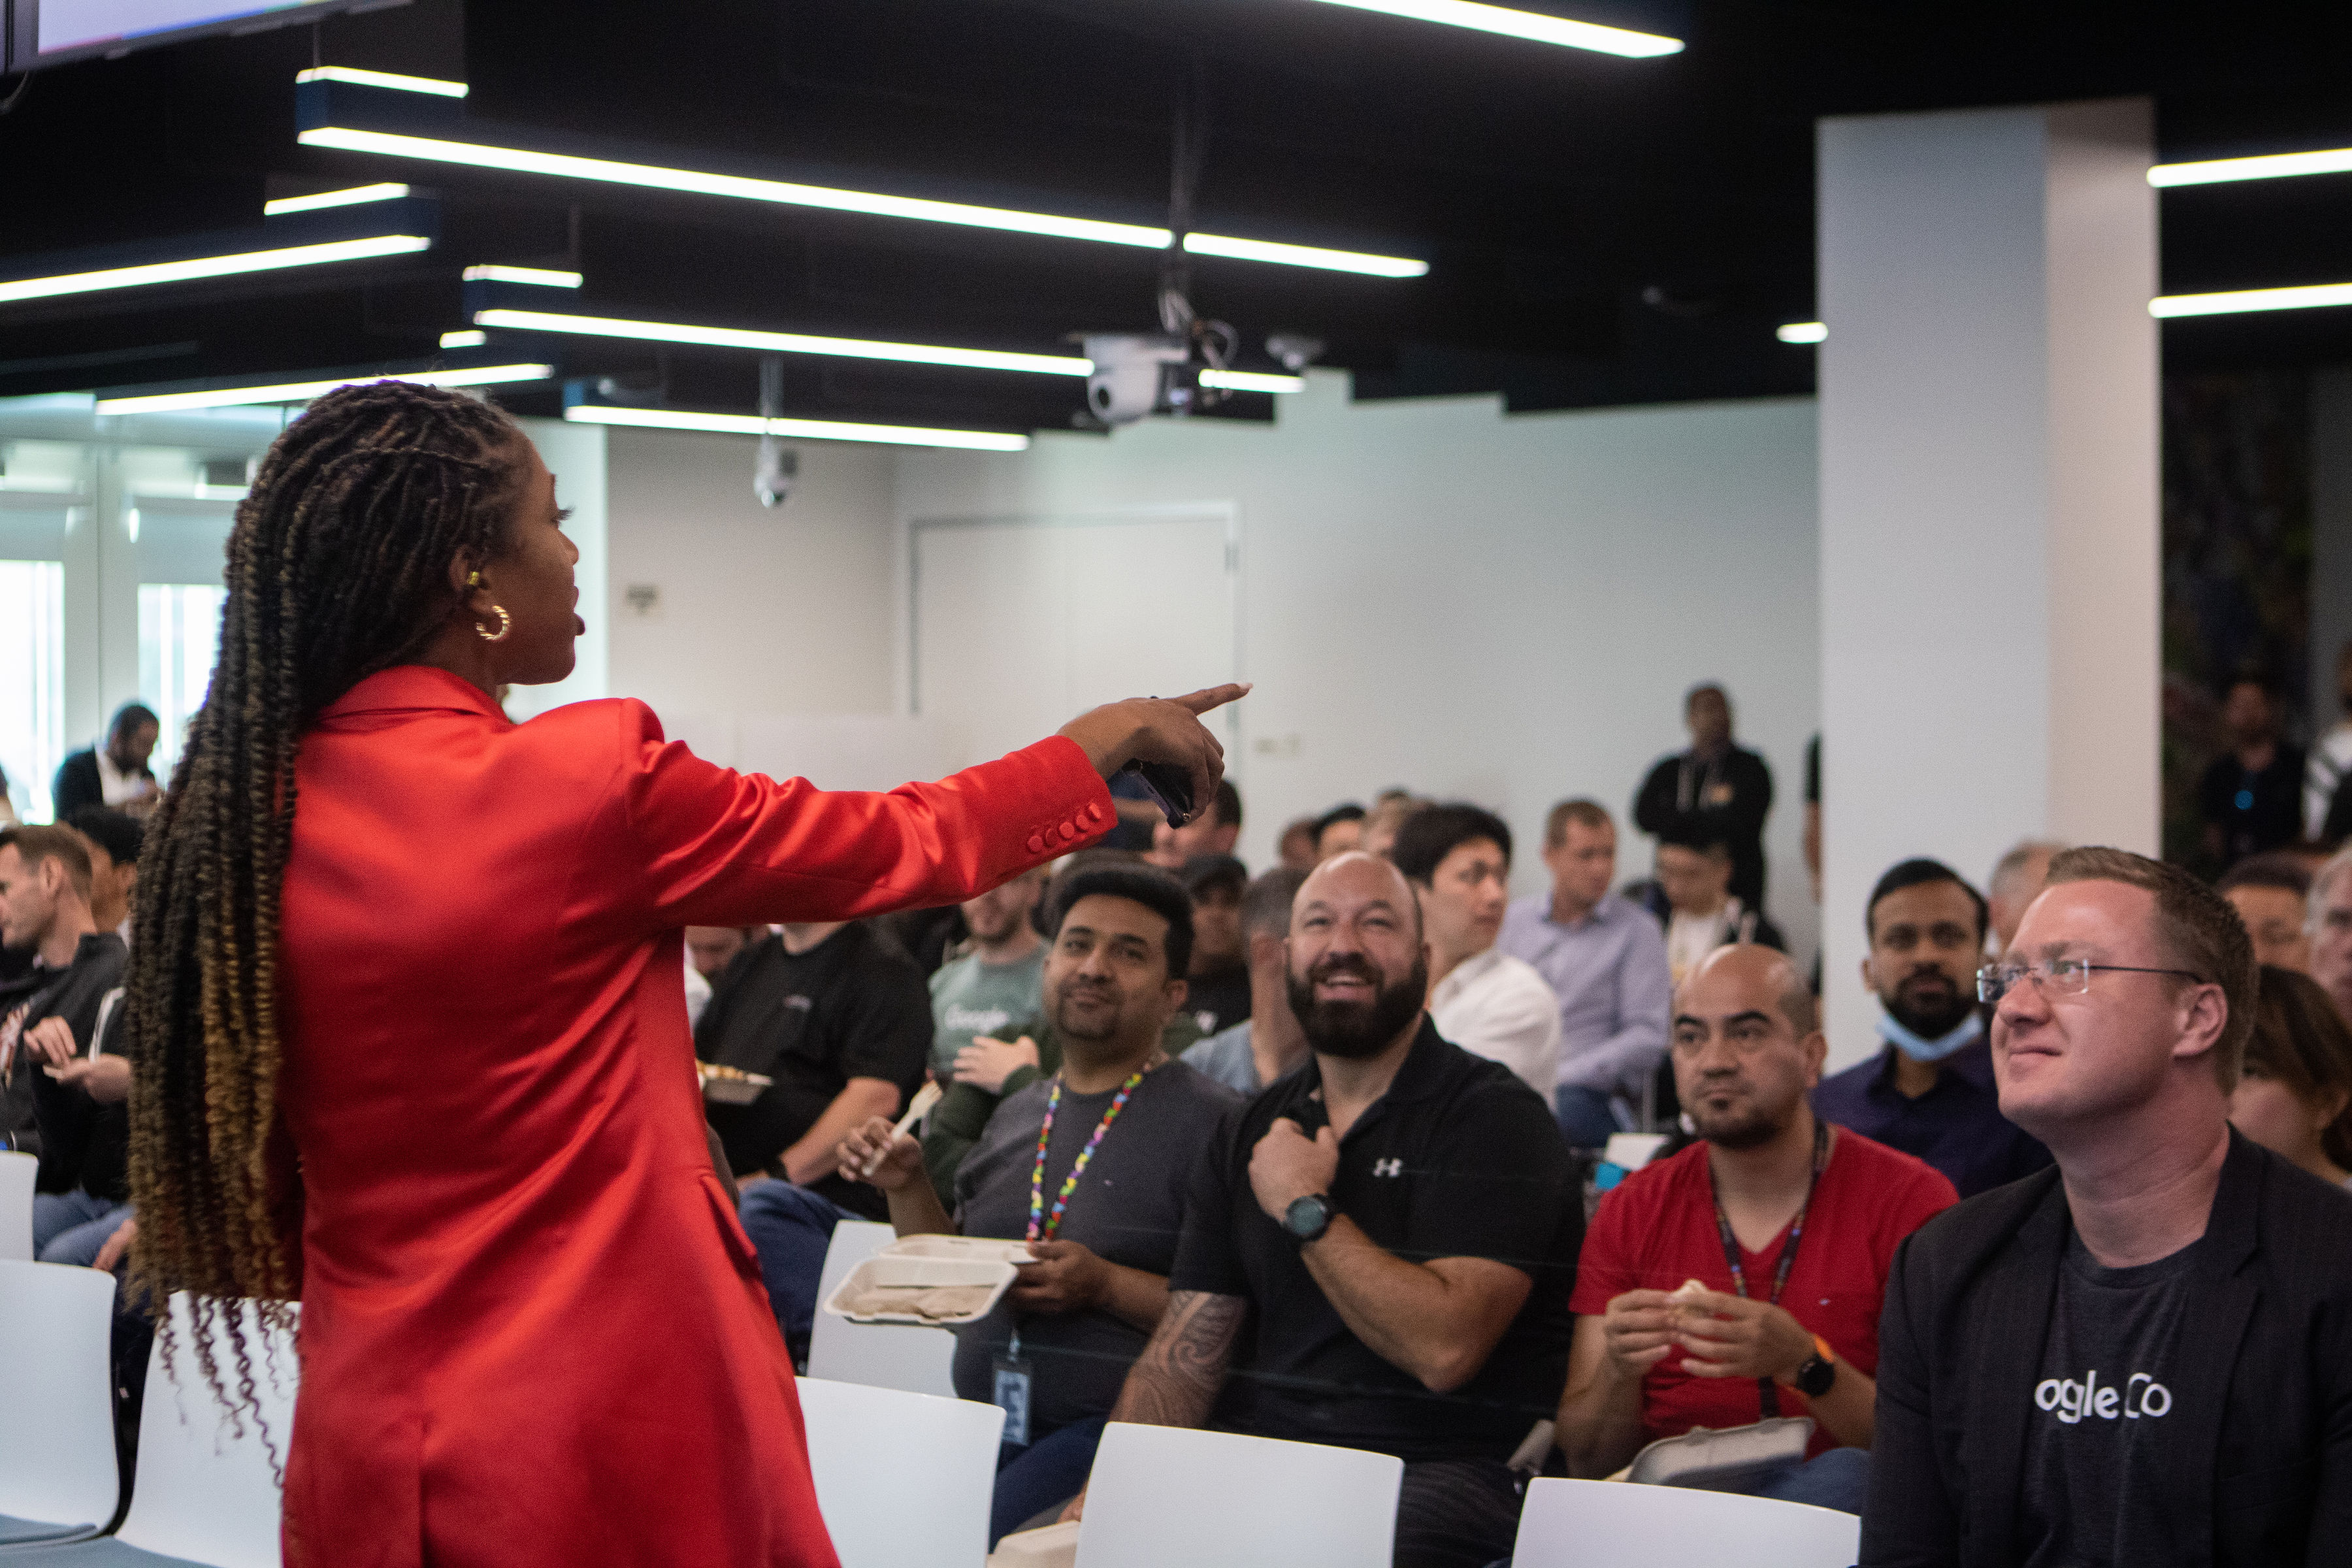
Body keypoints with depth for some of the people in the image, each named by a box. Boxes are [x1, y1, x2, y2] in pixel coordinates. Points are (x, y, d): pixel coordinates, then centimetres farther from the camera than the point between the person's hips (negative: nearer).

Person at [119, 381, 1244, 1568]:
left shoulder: (241, 818, -1)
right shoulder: (588, 782, -16)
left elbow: (267, 1204, 7)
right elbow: (900, 848, -1)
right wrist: (1109, 739, 15)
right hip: (608, 1448, -6)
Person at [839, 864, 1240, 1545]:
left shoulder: (1210, 1120, -5)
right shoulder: (1015, 1117, 17)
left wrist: (1105, 1286, -19)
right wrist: (906, 1187, 11)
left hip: (1111, 1421, -6)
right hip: (984, 1425, 6)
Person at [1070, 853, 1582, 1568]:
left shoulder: (1495, 1118, -4)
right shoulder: (1249, 1136, 17)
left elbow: (1445, 1347, -18)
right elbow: (1181, 1359, 13)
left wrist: (1305, 1208, -9)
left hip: (1443, 1472, -5)